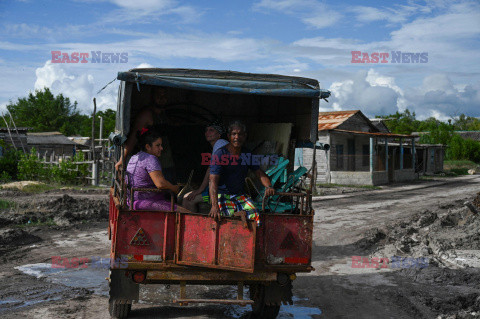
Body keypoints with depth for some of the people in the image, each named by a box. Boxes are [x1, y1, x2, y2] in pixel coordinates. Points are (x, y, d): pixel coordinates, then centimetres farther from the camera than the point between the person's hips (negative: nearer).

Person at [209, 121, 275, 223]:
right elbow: (213, 181, -18)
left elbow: (260, 173, 10)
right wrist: (214, 206, -32)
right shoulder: (220, 154, -9)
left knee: (255, 216, -20)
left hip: (240, 195, 4)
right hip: (222, 195, -4)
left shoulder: (247, 155, 8)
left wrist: (268, 186, -15)